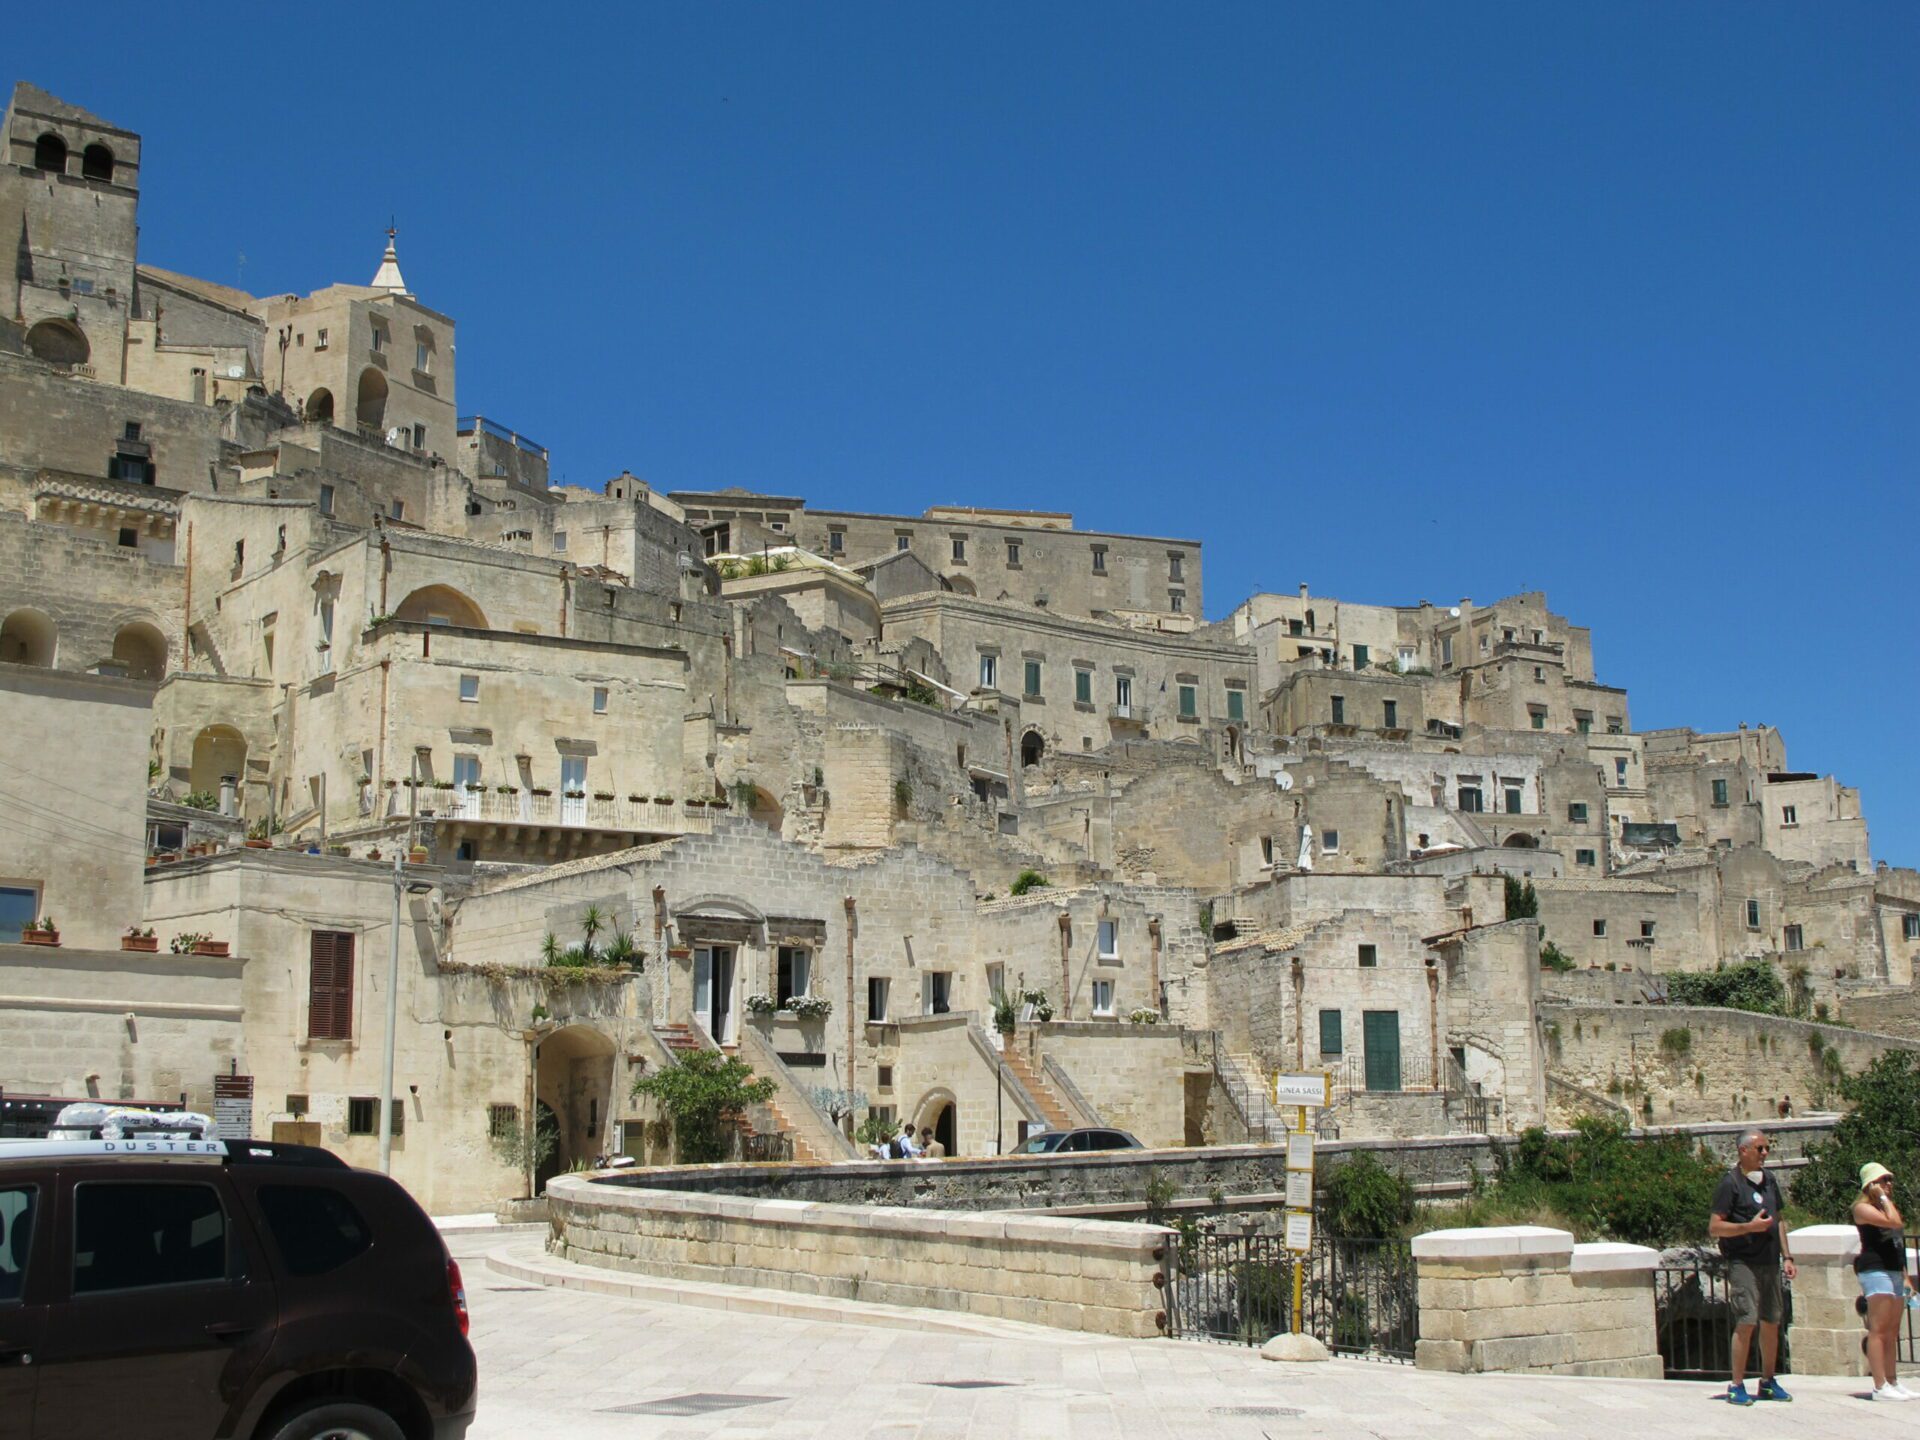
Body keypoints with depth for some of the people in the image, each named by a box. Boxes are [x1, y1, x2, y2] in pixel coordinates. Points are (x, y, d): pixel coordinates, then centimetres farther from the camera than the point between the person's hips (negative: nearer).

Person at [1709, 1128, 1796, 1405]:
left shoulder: (1769, 1179, 13)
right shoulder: (1731, 1182, -8)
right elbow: (1714, 1227, -11)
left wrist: (1786, 1256, 16)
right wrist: (1750, 1226, -20)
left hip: (1770, 1262, 7)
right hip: (1743, 1262, -7)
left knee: (1772, 1322, 9)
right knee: (1746, 1322, -11)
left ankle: (1768, 1382, 20)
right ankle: (1736, 1385, -5)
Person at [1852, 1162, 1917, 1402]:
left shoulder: (1888, 1206, 22)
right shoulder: (1863, 1207, -7)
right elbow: (1894, 1222, -22)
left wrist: (1905, 1274, 20)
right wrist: (1883, 1197, -11)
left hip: (1895, 1271, 9)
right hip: (1876, 1270, -9)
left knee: (1892, 1332, 9)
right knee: (1879, 1330, -12)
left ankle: (1892, 1382, 12)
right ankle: (1880, 1386, -16)